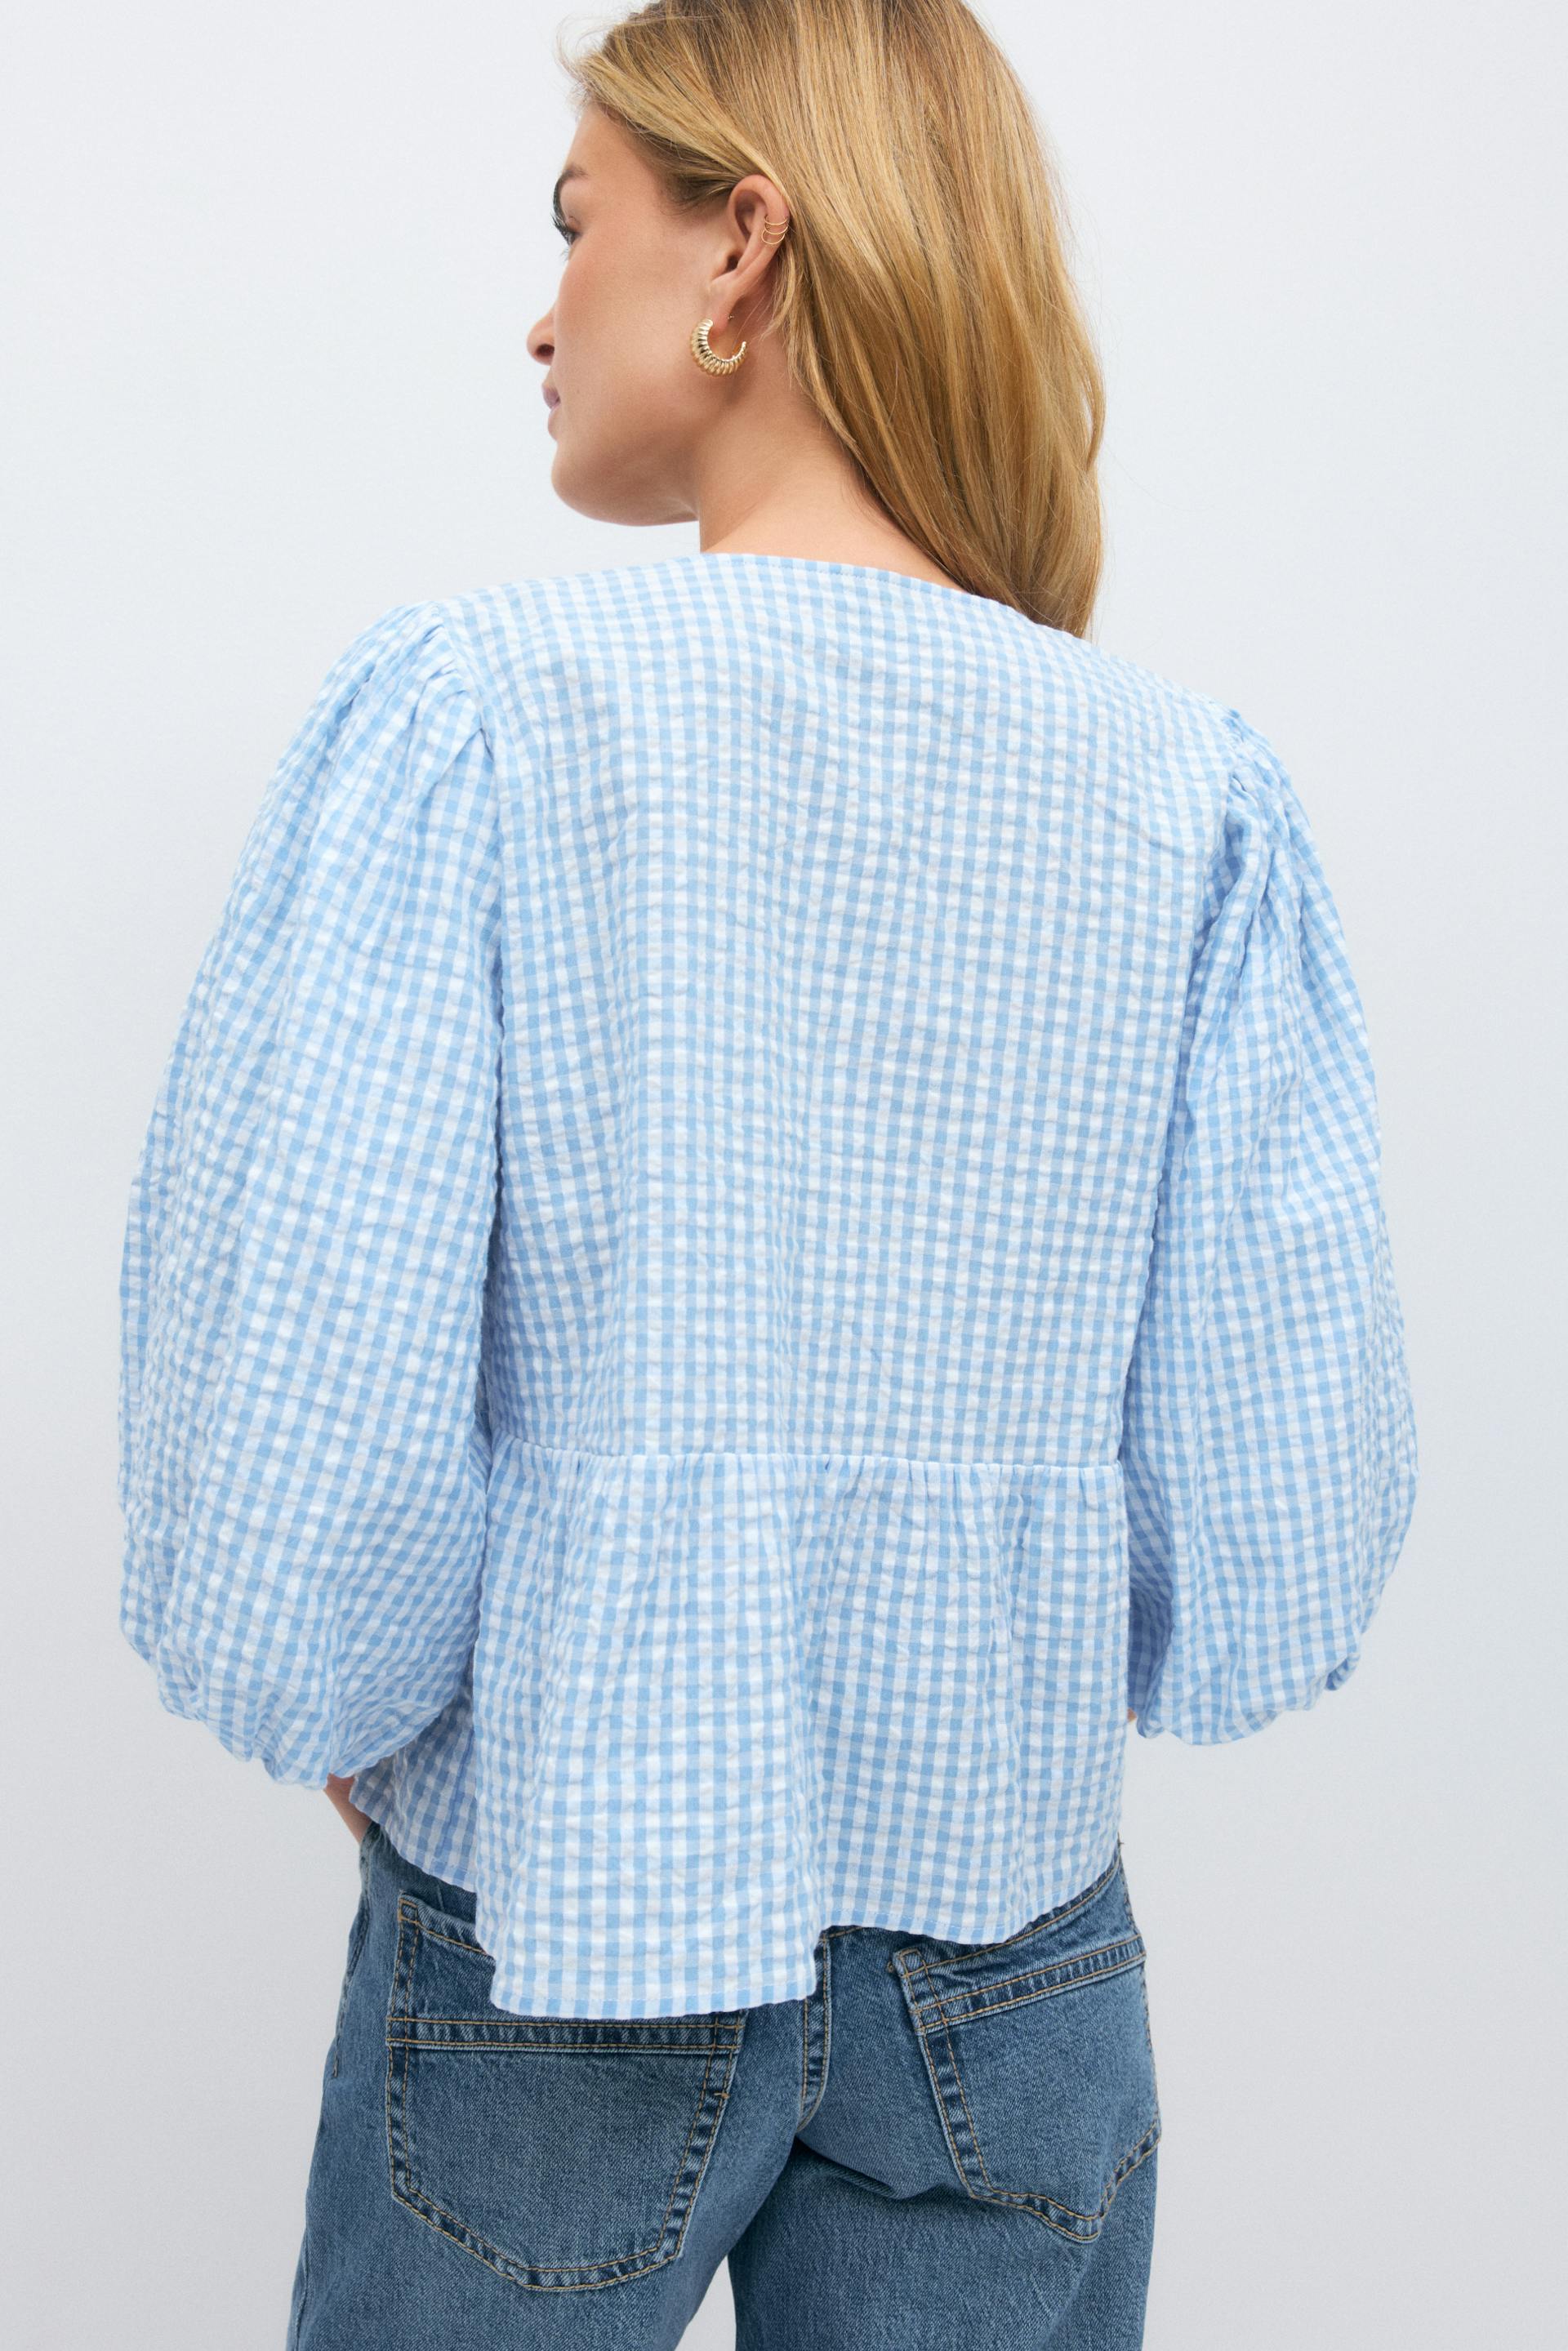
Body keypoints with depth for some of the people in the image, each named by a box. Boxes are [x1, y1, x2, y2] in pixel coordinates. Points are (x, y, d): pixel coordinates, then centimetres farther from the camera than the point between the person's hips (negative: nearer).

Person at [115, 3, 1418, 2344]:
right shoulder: (1196, 793, -7)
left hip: (557, 1928, -1)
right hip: (1018, 1969, 2)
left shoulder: (470, 708, -16)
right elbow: (1291, 1530, -8)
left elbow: (293, 1459, -19)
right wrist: (991, 1687, 10)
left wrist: (364, 1737, 1)